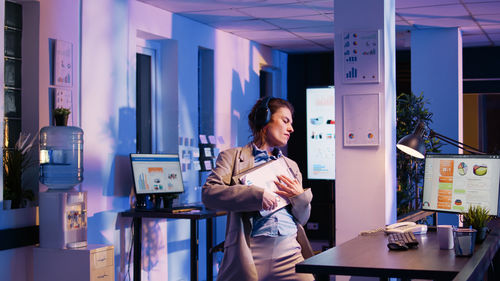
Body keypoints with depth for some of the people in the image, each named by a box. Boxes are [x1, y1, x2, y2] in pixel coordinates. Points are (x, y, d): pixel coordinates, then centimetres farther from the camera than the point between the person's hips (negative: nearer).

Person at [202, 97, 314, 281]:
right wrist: (257, 195, -17)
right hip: (250, 251, -4)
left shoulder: (291, 166, 25)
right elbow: (209, 193, -9)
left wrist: (300, 197, 3)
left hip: (290, 252, 4)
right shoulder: (232, 157, 8)